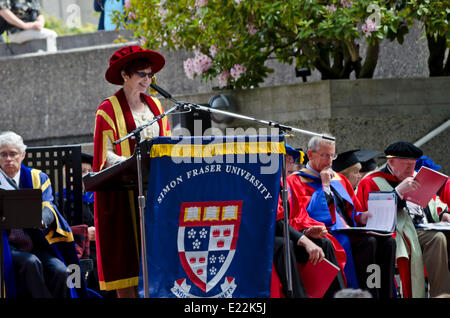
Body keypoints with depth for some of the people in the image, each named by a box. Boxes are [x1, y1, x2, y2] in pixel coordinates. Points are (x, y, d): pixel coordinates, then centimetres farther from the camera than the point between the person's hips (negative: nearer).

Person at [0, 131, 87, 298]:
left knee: (60, 271, -26)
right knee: (30, 263, -33)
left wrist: (41, 220, -29)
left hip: (37, 245, 2)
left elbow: (48, 208, -4)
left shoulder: (37, 178, 12)